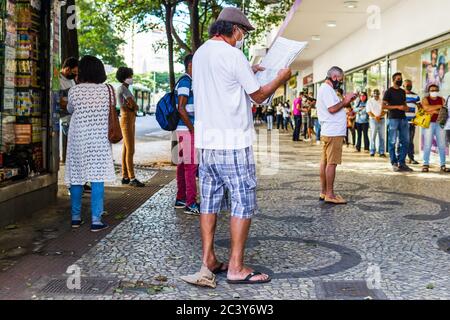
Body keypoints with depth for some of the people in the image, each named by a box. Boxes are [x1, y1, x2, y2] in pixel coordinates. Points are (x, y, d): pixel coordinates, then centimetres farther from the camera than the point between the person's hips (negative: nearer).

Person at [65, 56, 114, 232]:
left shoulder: (74, 91, -4)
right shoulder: (107, 90, -4)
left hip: (78, 139, 1)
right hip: (100, 140, 0)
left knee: (76, 177, 11)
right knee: (97, 178, 1)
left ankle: (76, 217, 21)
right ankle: (96, 220, -1)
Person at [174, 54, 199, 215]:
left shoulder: (189, 81, 17)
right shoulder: (185, 82, -13)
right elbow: (181, 109, -20)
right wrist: (193, 129, -18)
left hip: (187, 129, 10)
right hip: (187, 130, -10)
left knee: (183, 165, 12)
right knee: (191, 165, -9)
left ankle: (181, 199, 20)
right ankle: (191, 204, -6)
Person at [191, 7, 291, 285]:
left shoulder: (200, 54, 12)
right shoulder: (233, 55, -12)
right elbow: (258, 96, -6)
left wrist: (247, 72, 27)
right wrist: (281, 78, 9)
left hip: (206, 141, 8)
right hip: (233, 142, -8)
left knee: (209, 201, 11)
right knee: (243, 203, -1)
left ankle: (208, 262, 17)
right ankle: (236, 267, 3)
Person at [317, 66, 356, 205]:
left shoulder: (326, 89, 21)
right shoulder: (327, 89, -11)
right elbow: (332, 108, -20)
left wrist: (345, 101, 11)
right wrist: (345, 101, -8)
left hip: (329, 132, 10)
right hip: (334, 132, -10)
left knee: (325, 162, 10)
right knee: (331, 163, -8)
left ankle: (324, 192, 14)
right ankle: (330, 194, -6)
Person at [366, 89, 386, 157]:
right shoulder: (370, 101, 9)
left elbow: (385, 111, 3)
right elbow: (368, 111, 2)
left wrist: (379, 116, -13)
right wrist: (374, 117, -14)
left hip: (381, 120, 1)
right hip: (373, 120, -1)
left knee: (382, 137, -1)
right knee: (373, 137, -4)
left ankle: (381, 152, 2)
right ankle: (372, 152, -1)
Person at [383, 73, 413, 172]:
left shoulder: (402, 92, 18)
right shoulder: (389, 91, -1)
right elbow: (384, 106, -9)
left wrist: (406, 107, 5)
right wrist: (397, 107, -15)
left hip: (403, 118, 7)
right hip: (393, 119, -7)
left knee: (405, 141, 4)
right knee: (392, 142, -3)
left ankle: (402, 163, 11)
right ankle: (394, 164, 2)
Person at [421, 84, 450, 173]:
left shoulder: (442, 99, 14)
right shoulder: (425, 99, 4)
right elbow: (426, 107, -17)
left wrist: (434, 111, -11)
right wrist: (439, 106, -9)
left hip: (440, 124, 3)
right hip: (429, 124, -3)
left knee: (442, 145, 0)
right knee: (427, 145, -6)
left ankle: (443, 165, 4)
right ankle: (425, 165, -2)